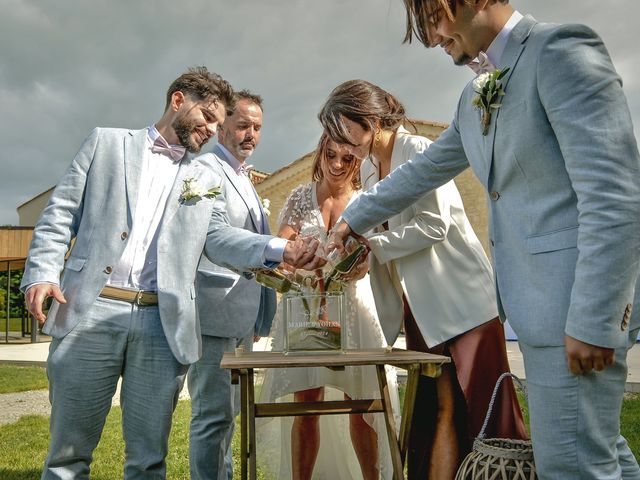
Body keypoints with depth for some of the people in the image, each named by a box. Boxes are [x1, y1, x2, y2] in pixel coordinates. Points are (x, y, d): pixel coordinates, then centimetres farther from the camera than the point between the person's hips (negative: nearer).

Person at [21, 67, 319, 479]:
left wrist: (280, 248, -12)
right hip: (91, 310, -2)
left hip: (163, 322, 2)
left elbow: (218, 236, 5)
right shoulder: (107, 143, 13)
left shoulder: (206, 179, 19)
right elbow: (62, 212, 9)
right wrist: (42, 272, -6)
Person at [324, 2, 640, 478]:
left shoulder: (561, 50, -12)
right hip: (536, 301, 8)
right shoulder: (476, 97, 15)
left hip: (579, 302, -8)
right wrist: (353, 220, 31)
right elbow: (422, 171, 28)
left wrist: (593, 320, -21)